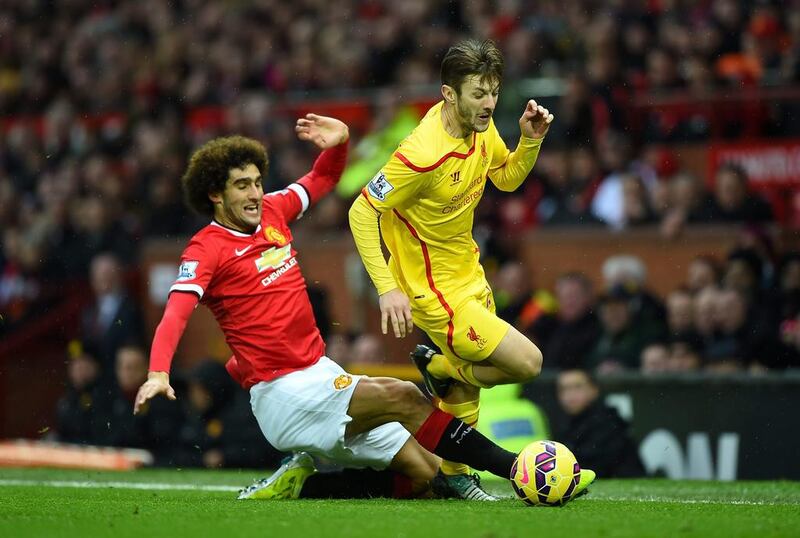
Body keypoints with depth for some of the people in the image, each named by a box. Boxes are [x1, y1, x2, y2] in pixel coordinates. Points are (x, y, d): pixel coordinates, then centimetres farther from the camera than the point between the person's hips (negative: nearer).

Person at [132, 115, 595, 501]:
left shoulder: (273, 212, 11)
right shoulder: (206, 249, -9)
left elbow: (324, 178, 25)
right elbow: (175, 314, -21)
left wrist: (339, 141, 4)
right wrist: (158, 372, -38)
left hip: (322, 376, 8)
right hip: (282, 393, -8)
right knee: (402, 398, -20)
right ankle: (514, 467, -13)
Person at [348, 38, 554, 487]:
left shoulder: (481, 126, -4)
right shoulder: (423, 154, -30)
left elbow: (508, 178, 15)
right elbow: (362, 213, -23)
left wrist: (530, 140, -6)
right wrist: (387, 288, -28)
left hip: (468, 274, 8)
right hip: (436, 291, -8)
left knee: (464, 396, 16)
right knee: (527, 362, -10)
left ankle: (453, 477, 33)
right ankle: (439, 368, 13)